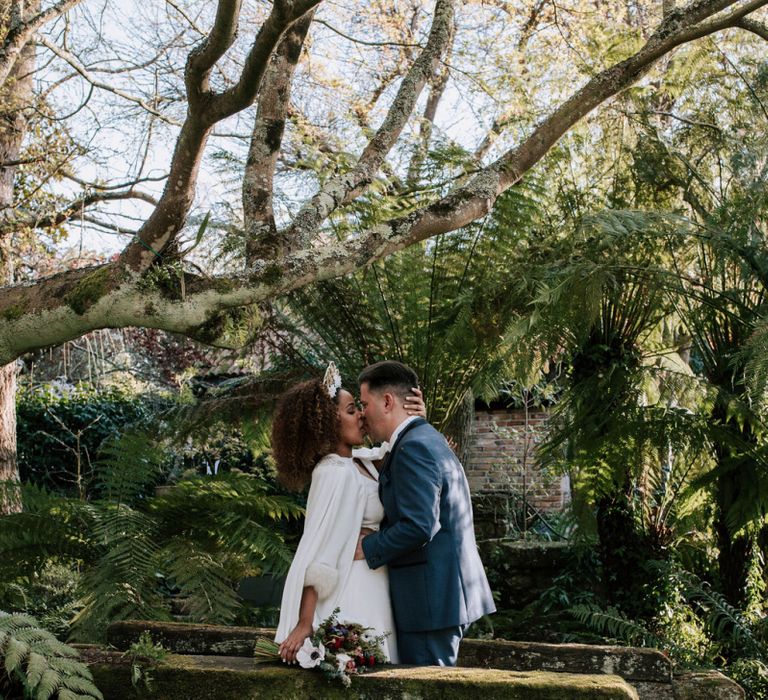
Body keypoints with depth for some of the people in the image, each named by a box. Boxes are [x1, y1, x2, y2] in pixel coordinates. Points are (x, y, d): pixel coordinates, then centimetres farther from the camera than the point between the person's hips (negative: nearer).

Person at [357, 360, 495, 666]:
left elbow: (418, 527, -24)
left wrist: (368, 548, -12)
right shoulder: (428, 439, 16)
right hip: (447, 592, 10)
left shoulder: (413, 448, -16)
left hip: (431, 596, -10)